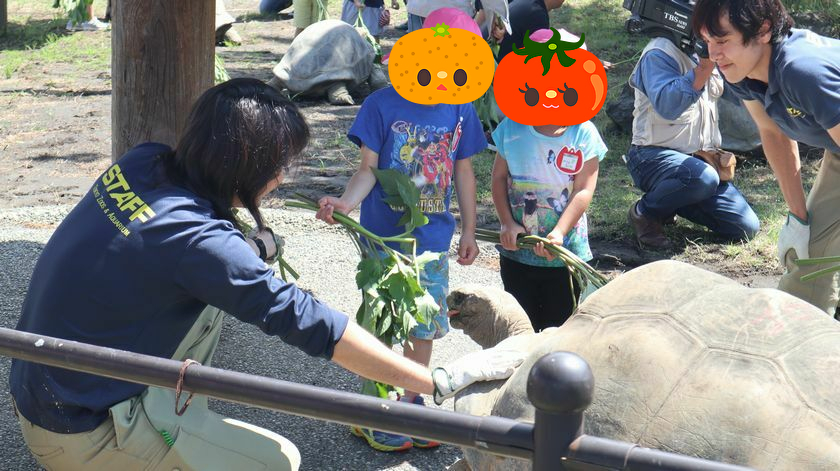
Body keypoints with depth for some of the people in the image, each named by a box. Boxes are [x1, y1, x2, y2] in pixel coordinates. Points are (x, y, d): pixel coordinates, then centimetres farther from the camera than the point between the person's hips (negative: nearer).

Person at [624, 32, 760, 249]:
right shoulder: (660, 54, -14)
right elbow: (666, 106, -30)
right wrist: (704, 67, -34)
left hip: (699, 158, 8)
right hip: (653, 155, -8)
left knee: (747, 228, -1)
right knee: (703, 178, -40)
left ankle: (670, 202, 18)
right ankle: (643, 213, -10)